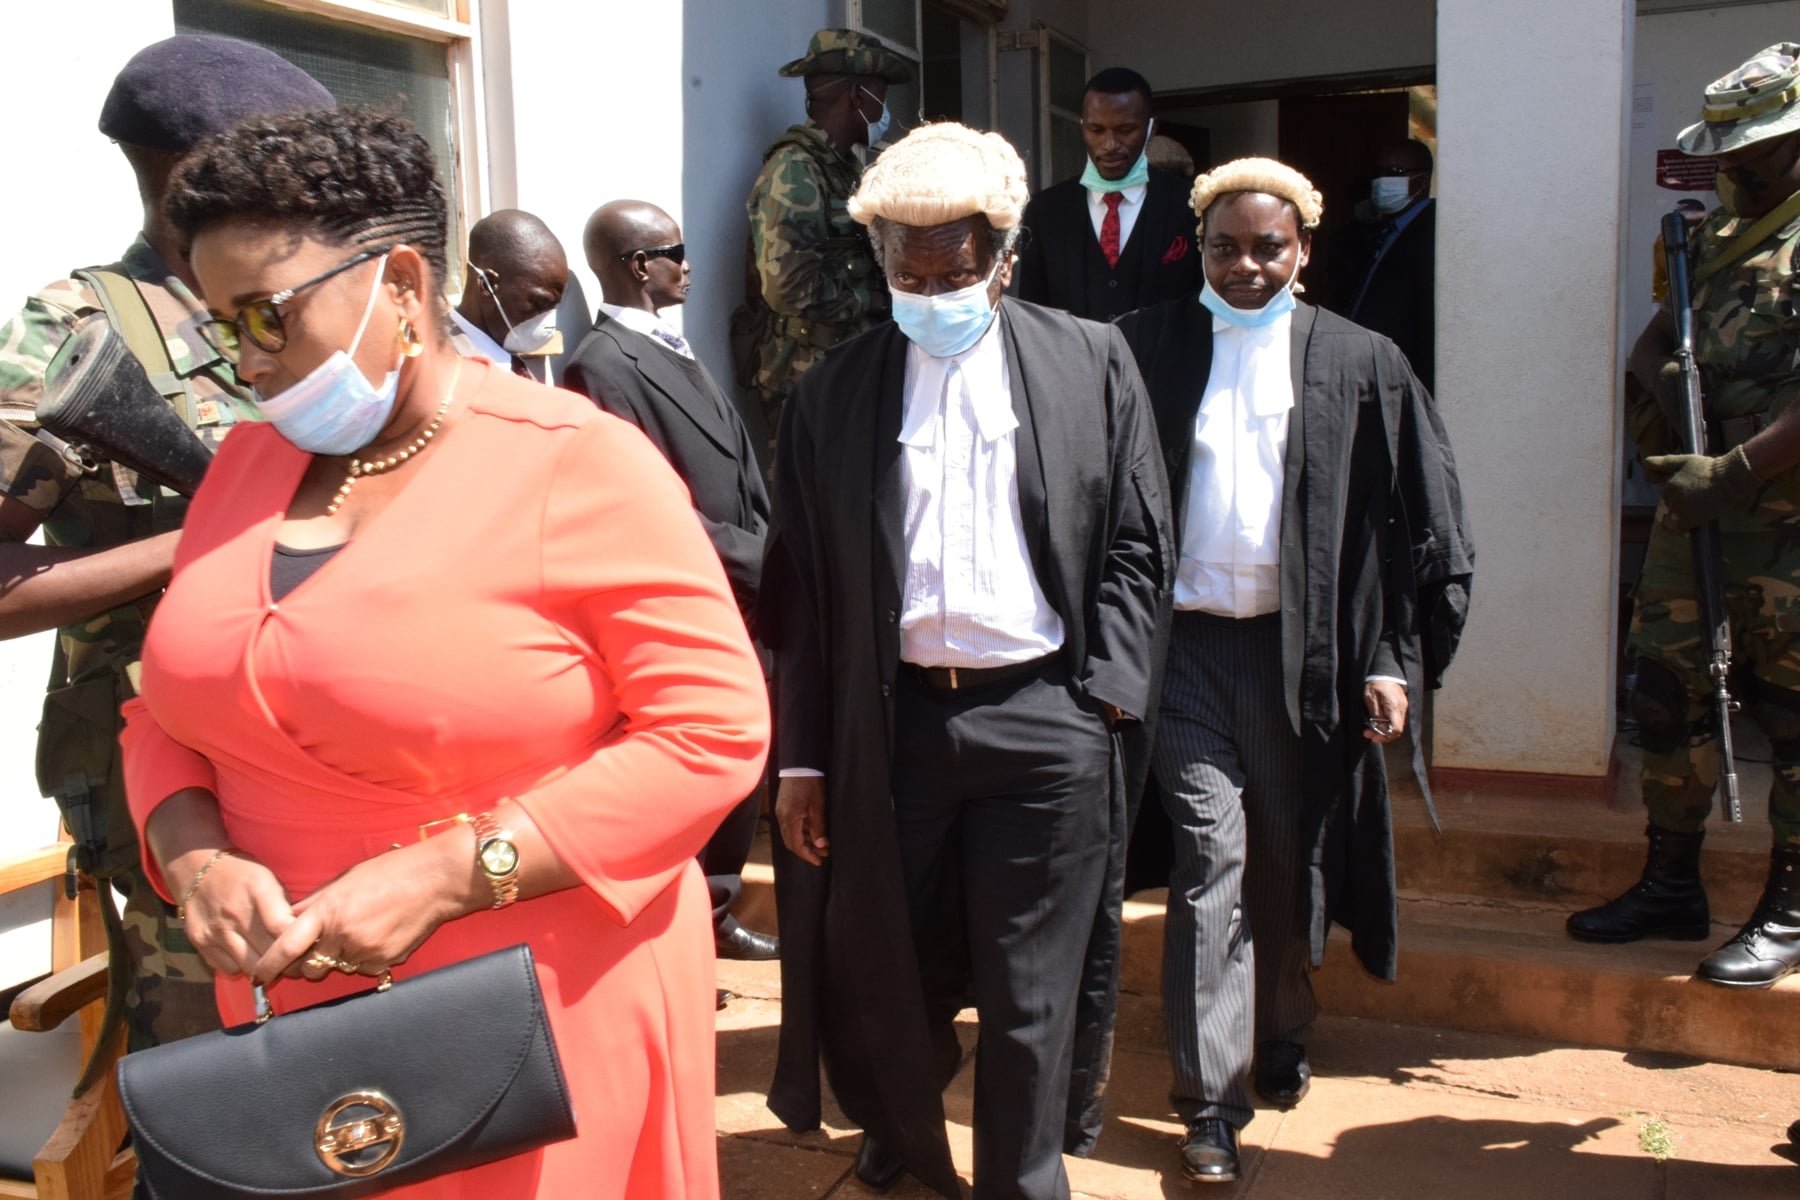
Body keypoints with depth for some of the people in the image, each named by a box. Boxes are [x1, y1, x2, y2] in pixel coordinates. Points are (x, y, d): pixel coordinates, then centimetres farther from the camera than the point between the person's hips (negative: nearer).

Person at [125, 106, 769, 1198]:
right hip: (291, 1011, 6)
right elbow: (170, 706, 13)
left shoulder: (577, 462, -14)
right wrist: (193, 854, -9)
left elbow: (715, 729, -16)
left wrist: (447, 875, -21)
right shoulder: (248, 462, 6)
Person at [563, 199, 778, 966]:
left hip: (737, 607, 9)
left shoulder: (674, 350, 13)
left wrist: (769, 562, 2)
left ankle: (716, 913, 36)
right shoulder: (603, 367, -17)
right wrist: (762, 562, -16)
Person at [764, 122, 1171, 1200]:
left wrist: (1105, 699, -6)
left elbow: (1137, 545, 3)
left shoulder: (1092, 363, 3)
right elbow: (804, 589, 5)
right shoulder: (835, 394, 5)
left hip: (1046, 719, -1)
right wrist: (803, 757, 3)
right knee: (892, 970, 14)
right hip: (892, 721, 2)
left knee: (1034, 992, 6)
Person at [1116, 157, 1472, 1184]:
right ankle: (1212, 1099, 3)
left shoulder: (1358, 364, 3)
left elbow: (1417, 521, 3)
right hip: (1186, 642, -1)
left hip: (1300, 648, 1)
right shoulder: (1146, 351, 3)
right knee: (1210, 853, -5)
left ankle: (1282, 1041, 36)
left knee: (1288, 860, 12)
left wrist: (1395, 660, -2)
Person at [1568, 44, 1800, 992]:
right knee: (1665, 691, 9)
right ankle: (1671, 888, 23)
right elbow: (1654, 342, 20)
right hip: (1698, 502, 8)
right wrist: (1663, 379, -3)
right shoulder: (1715, 236, 15)